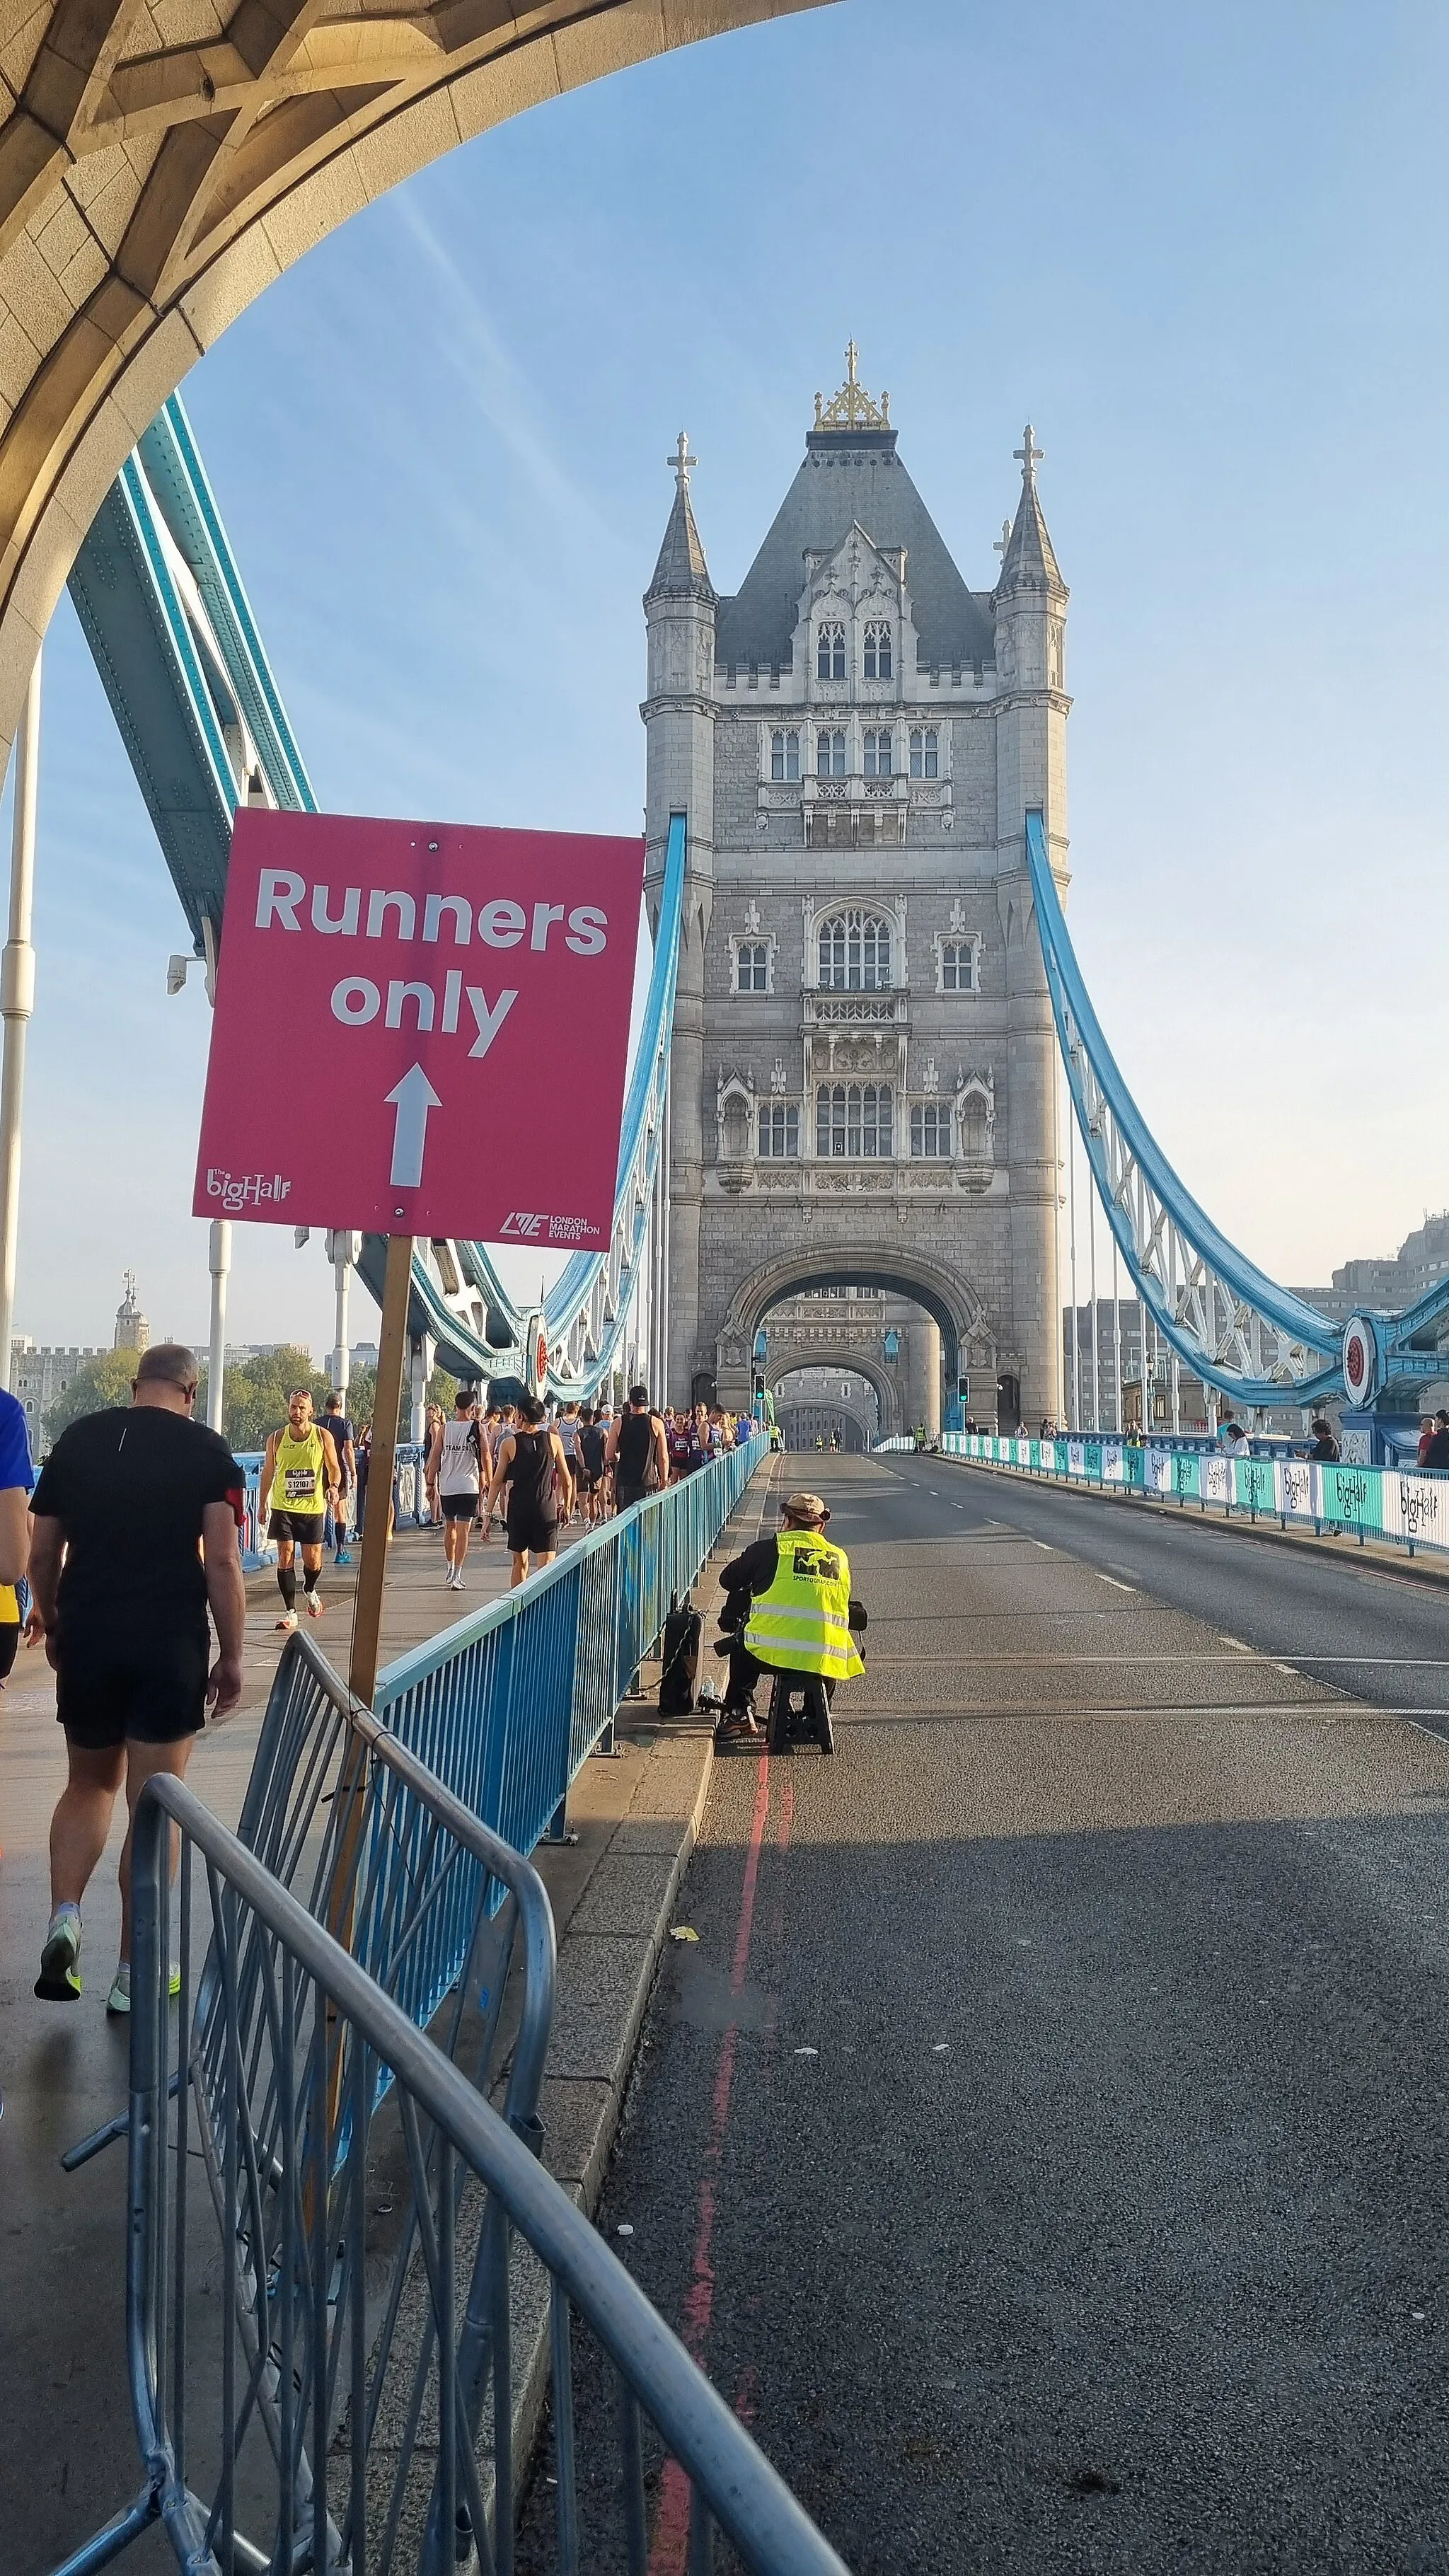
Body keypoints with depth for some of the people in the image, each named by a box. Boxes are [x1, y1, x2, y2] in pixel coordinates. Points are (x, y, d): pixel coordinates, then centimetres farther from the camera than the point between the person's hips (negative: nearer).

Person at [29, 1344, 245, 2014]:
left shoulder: (77, 1439, 6)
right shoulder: (206, 1451, -4)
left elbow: (43, 1552, 9)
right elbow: (222, 1562, -10)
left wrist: (52, 1622, 24)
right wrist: (231, 1656, -2)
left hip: (86, 1638, 3)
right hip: (171, 1644, -3)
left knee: (89, 1783, 22)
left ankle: (64, 1917, 2)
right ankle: (134, 1973, 12)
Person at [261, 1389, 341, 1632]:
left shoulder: (323, 1436, -4)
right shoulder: (277, 1438, 0)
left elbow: (333, 1467, 4)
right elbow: (268, 1472, 11)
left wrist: (333, 1486, -17)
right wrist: (263, 1504, 13)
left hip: (313, 1507, 0)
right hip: (283, 1507, 0)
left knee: (313, 1560, 4)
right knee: (285, 1558, -5)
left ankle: (310, 1590, 37)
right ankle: (290, 1612, 1)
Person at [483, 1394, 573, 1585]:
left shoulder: (509, 1444, -1)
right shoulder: (554, 1440, 2)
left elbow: (497, 1482, -1)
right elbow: (566, 1480, 7)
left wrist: (489, 1515, 4)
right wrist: (567, 1507, 22)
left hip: (518, 1510, 0)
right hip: (546, 1510, 0)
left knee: (520, 1562, 17)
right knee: (547, 1568, -4)